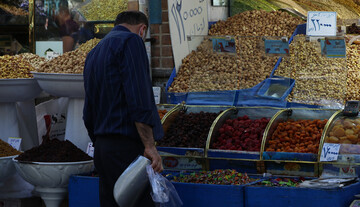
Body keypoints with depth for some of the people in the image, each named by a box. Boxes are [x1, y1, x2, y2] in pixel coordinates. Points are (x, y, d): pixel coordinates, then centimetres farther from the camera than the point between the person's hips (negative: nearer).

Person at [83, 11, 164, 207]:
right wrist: (150, 146, -18)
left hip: (102, 148, 9)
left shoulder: (93, 54, 22)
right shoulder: (131, 41, -5)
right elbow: (138, 99, -17)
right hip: (127, 147, -9)